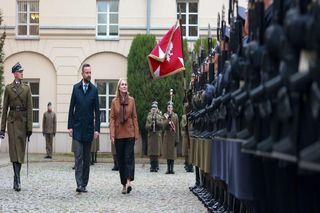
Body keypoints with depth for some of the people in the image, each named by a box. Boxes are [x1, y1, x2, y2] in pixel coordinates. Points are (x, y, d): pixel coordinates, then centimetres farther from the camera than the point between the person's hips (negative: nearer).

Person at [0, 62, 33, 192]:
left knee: (21, 149, 4)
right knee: (14, 149, -7)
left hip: (23, 121, 1)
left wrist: (29, 127, -4)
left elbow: (30, 108, 2)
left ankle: (16, 178, 15)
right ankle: (17, 179, -12)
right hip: (12, 120, -1)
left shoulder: (27, 88, 6)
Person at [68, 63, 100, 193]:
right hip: (77, 128, -1)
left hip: (89, 128, 1)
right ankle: (79, 184, -13)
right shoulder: (76, 88, 4)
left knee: (87, 158, 7)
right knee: (78, 157, -8)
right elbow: (71, 108, 5)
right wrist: (70, 126, -1)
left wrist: (97, 129, -5)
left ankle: (84, 184, 13)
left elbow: (97, 111, 1)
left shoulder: (94, 90, 2)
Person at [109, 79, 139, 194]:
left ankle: (128, 182, -21)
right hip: (119, 134, 1)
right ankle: (124, 184, 12)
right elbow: (112, 118, 2)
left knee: (129, 157, -12)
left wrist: (136, 133, 1)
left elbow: (134, 117, 5)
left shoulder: (131, 100, 4)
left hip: (130, 133, -1)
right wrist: (112, 134, -6)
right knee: (120, 158, 5)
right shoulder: (114, 101, 3)